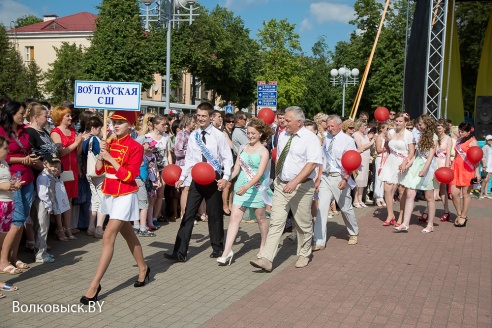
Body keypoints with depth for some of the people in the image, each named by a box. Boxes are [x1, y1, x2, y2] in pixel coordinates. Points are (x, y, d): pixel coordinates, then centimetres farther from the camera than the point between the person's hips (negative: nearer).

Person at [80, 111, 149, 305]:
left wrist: (110, 158, -20)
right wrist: (101, 154, -11)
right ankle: (143, 268, 35)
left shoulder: (135, 147, -12)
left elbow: (129, 176, -19)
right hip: (109, 194, 7)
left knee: (108, 237, -12)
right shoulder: (109, 143, 7)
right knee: (127, 234, 18)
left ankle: (95, 285, -8)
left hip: (124, 196, -7)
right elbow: (99, 171, 6)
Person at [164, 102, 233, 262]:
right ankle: (180, 252, 2)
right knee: (188, 214, 0)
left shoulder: (218, 135, -6)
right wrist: (182, 177, -1)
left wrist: (225, 178, -16)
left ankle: (217, 248, 27)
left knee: (214, 214, 9)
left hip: (213, 179, -3)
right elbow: (189, 159, 9)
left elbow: (227, 158, -5)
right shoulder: (193, 136, 5)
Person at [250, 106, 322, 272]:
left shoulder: (310, 138, -12)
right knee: (276, 222, -2)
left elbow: (312, 163, -22)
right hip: (281, 185, 5)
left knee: (303, 224, 10)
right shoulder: (283, 135, 8)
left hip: (301, 187, -5)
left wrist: (295, 182, -30)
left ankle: (304, 254, 31)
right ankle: (266, 259, -5)